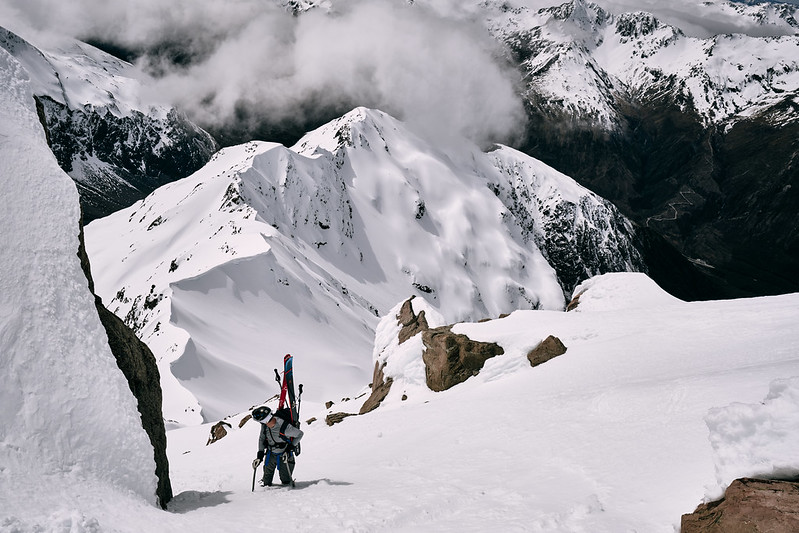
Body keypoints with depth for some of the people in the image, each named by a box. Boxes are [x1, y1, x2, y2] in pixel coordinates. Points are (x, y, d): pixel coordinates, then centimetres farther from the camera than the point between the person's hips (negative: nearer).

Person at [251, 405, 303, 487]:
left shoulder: (284, 427, -33)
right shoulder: (264, 425, -16)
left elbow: (299, 434, -17)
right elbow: (262, 439, 3)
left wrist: (290, 447, -19)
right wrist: (260, 455, -2)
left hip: (284, 456, -4)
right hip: (271, 454, 4)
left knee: (285, 481, 6)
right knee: (266, 483, 11)